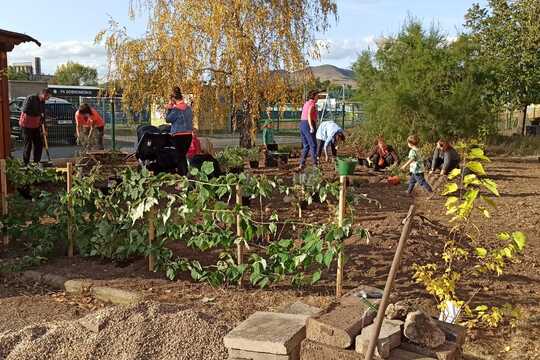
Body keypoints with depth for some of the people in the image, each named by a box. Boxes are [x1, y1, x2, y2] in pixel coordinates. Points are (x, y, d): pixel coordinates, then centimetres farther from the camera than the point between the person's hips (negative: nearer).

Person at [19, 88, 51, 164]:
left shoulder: (42, 103, 9)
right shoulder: (30, 99, -12)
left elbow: (43, 116, 12)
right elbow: (25, 110, -24)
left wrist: (44, 129, 9)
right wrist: (38, 113, -21)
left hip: (36, 126, 7)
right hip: (26, 125, -7)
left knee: (39, 144, 5)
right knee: (28, 144, -5)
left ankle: (36, 163, 14)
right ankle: (25, 164, 3)